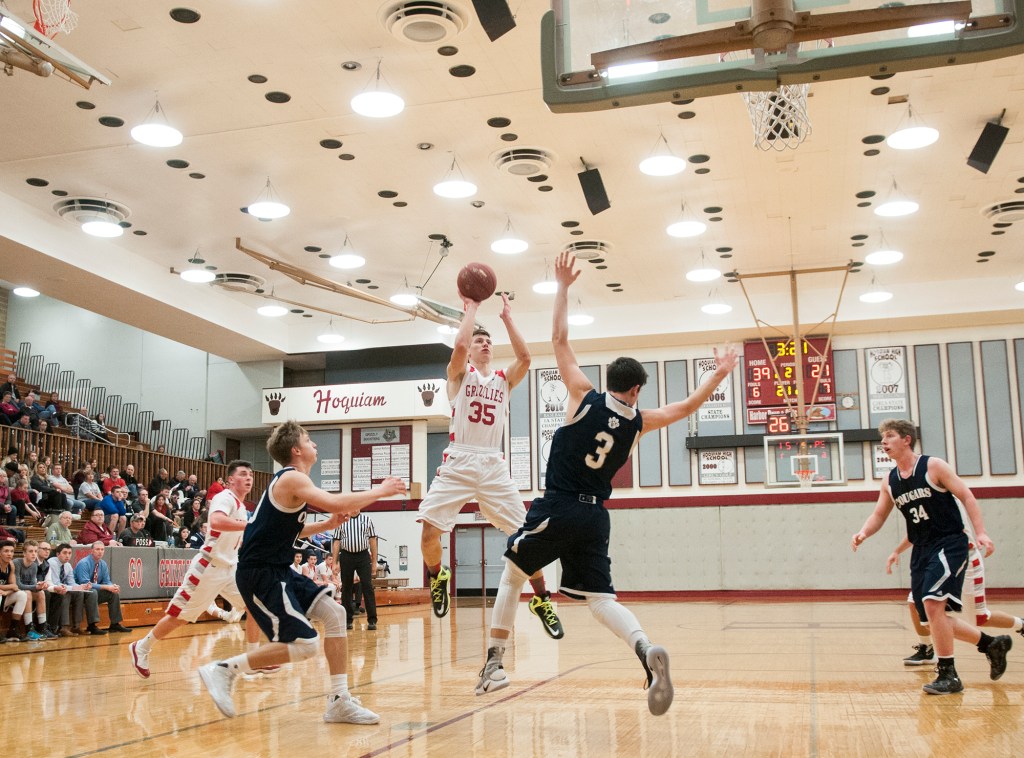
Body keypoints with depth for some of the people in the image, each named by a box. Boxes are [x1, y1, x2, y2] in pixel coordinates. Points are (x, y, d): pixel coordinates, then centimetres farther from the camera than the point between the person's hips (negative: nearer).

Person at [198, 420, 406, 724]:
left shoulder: (292, 480, 16)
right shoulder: (292, 478, -14)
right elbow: (334, 502, -28)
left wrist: (328, 524, 14)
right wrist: (379, 491, -16)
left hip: (277, 570, 10)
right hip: (259, 573, -10)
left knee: (334, 613, 4)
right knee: (304, 644, -14)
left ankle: (339, 702, 7)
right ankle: (224, 669, -4)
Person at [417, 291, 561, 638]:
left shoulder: (503, 379, 14)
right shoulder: (459, 373, 7)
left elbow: (524, 357, -5)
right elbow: (460, 345, -15)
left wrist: (507, 317, 2)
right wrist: (471, 308, -3)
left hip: (494, 466, 2)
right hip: (458, 463, -2)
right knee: (429, 529, -14)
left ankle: (541, 599, 13)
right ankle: (437, 576, 19)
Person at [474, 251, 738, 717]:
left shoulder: (585, 397, -5)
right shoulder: (640, 421, 4)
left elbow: (559, 340, 0)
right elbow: (687, 407, 18)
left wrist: (563, 287, 7)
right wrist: (720, 375, 31)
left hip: (555, 510, -2)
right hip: (594, 517, 3)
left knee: (511, 576, 17)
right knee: (601, 598, 5)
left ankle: (493, 666, 18)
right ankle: (647, 651, -24)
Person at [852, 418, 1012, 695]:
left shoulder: (933, 466, -9)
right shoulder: (889, 482, 7)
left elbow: (966, 496, -8)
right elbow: (879, 515, 13)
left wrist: (981, 533, -19)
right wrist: (864, 533, -8)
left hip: (949, 545, -7)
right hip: (921, 550, 7)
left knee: (932, 604, -22)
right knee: (933, 618, 7)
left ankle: (948, 675, -10)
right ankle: (992, 644, 28)